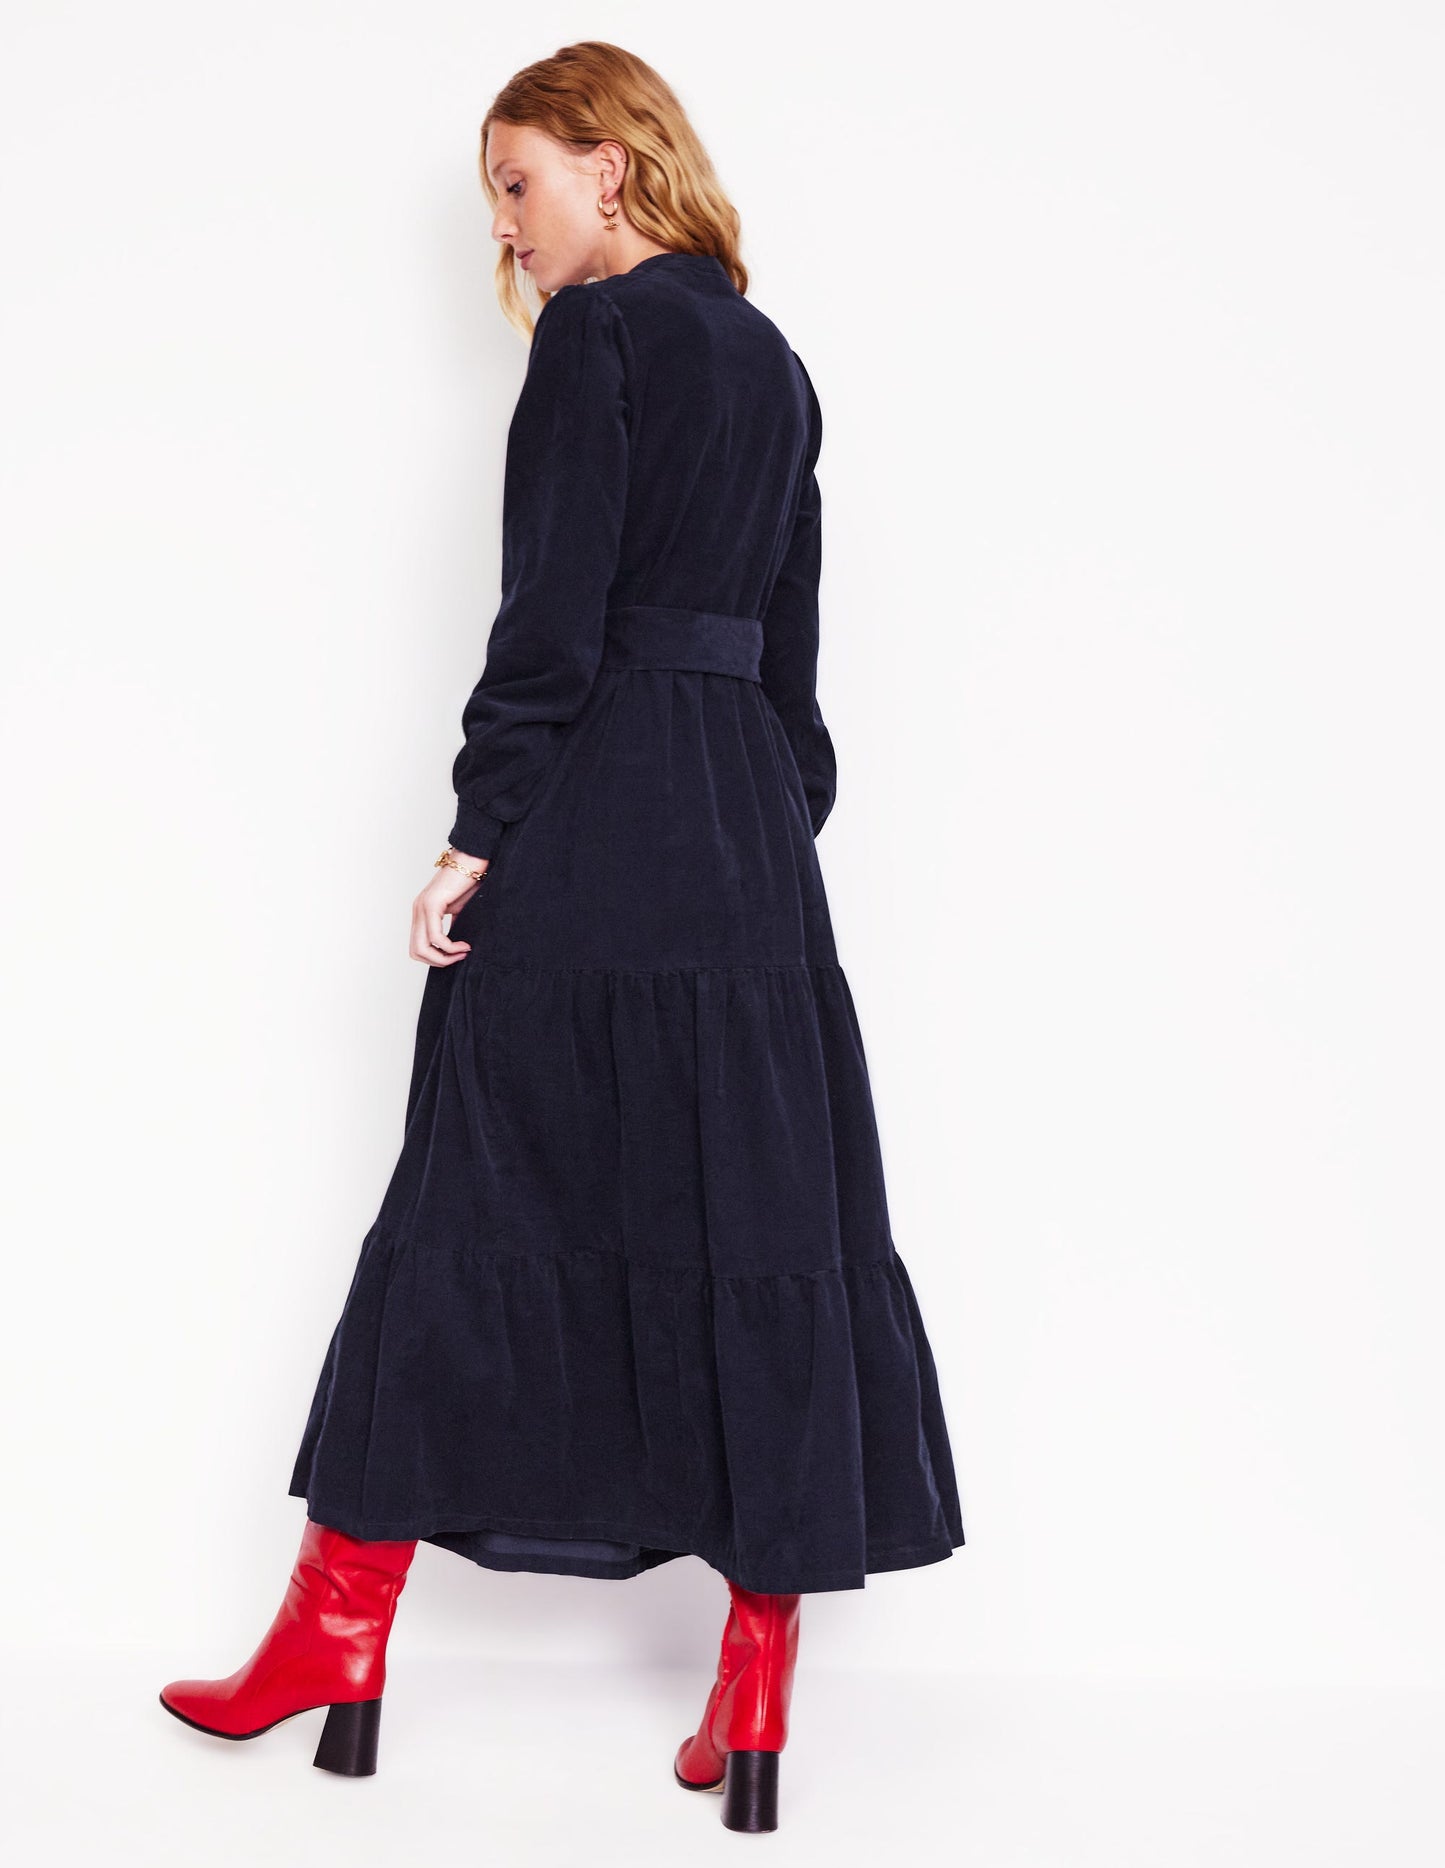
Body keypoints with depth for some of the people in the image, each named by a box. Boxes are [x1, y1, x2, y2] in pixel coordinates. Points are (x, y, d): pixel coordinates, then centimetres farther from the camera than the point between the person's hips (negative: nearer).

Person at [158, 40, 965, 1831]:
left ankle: (339, 1635, 14)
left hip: (595, 818, -7)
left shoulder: (597, 336, -6)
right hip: (752, 839, 7)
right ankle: (755, 1691, 10)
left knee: (483, 1198, 1)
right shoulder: (773, 364, 17)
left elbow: (552, 619, -14)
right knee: (759, 1224, 5)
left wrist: (472, 839, -12)